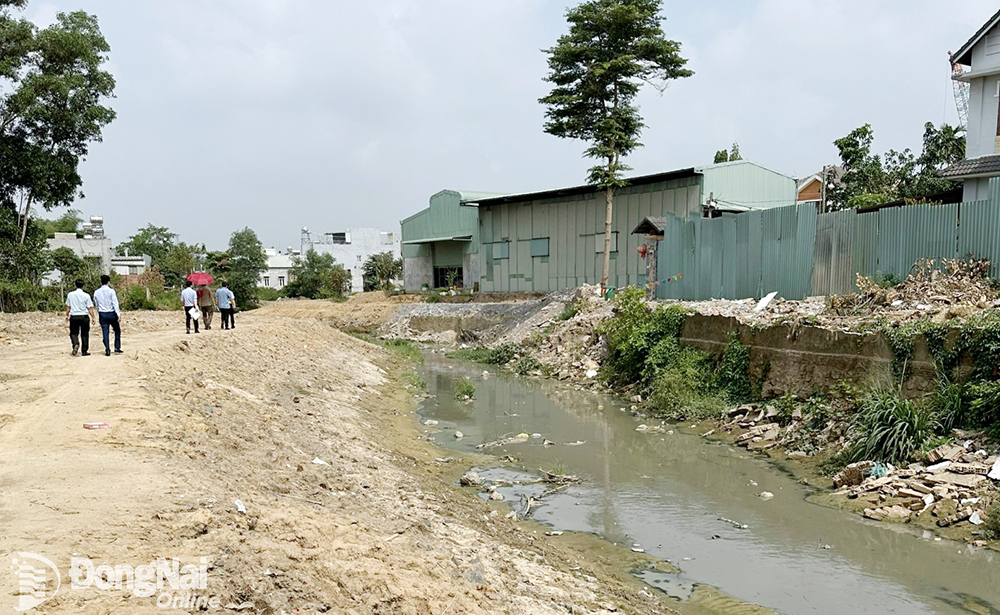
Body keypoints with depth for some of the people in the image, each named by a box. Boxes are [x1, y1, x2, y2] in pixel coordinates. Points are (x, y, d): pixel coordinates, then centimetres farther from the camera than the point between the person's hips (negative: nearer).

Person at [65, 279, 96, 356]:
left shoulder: (70, 295, 1)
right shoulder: (86, 295, -7)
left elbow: (68, 307, 9)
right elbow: (90, 308, -6)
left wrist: (67, 315, 22)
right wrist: (93, 317, 3)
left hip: (74, 317, 1)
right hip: (84, 317, -1)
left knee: (73, 333, 12)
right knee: (84, 334, 7)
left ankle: (76, 344, -16)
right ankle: (84, 352, 11)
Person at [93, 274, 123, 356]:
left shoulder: (96, 292, 5)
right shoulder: (111, 291, -8)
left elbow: (96, 304, 13)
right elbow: (115, 303, -13)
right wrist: (118, 314, -15)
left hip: (102, 314, 3)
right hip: (111, 313, -3)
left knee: (105, 333, 4)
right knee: (117, 331, 11)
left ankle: (107, 350, 1)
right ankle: (117, 348, 6)